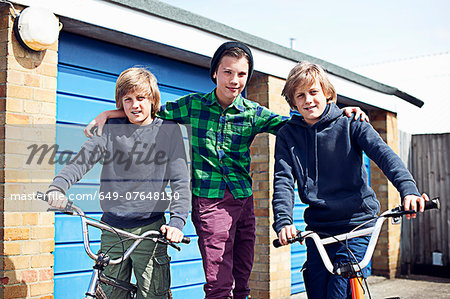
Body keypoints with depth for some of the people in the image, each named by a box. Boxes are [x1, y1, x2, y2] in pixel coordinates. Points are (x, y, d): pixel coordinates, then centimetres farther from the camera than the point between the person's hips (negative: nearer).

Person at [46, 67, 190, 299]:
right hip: (112, 228, 3)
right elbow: (84, 158, -6)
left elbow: (180, 180, -5)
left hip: (149, 229, -2)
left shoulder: (168, 130, 0)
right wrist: (58, 186, -25)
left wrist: (177, 221, -19)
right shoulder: (111, 128, 6)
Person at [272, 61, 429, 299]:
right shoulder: (287, 135, 5)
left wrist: (408, 189, -33)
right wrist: (283, 222, -21)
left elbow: (384, 153, -14)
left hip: (356, 226, -3)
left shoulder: (350, 125, -1)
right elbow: (283, 181, -4)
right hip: (318, 230, 3)